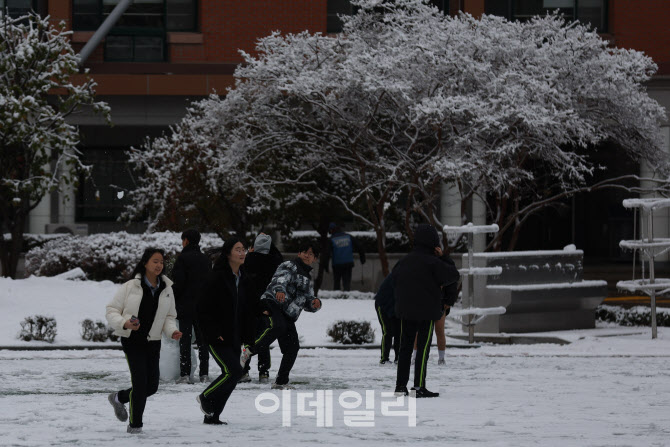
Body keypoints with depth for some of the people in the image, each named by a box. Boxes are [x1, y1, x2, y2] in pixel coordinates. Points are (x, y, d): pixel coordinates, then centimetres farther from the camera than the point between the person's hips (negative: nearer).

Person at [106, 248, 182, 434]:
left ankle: (119, 398, 34)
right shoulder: (130, 287, -6)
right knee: (140, 382, -11)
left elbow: (169, 317, 14)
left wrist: (172, 331, -7)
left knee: (152, 386, 5)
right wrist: (124, 323, -22)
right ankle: (135, 424, 6)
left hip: (153, 342, 5)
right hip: (132, 341, -5)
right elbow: (112, 310, -3)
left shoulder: (166, 289, 6)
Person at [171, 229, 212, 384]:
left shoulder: (183, 258, -10)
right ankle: (204, 373, 6)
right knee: (202, 340, 8)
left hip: (186, 305, -6)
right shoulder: (205, 259, 11)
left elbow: (178, 283, -14)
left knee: (185, 340, -4)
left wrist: (172, 301, -3)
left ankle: (185, 374, -9)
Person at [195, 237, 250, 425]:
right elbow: (203, 308, -14)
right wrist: (213, 333, -18)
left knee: (230, 374, 5)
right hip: (218, 338, -8)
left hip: (234, 337, 8)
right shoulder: (217, 277, -13)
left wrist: (245, 331, 10)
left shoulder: (243, 279, 10)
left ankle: (212, 416, 15)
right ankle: (205, 398, 6)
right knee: (233, 370, -17)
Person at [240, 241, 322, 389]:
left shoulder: (308, 279, 27)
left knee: (292, 348, -1)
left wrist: (315, 303, 2)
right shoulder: (289, 266, 3)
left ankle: (281, 382, 9)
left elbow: (308, 304, 27)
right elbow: (279, 281, -18)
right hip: (272, 303, -8)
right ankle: (248, 351, -33)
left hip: (288, 315, 8)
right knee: (278, 327, -38)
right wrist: (280, 290, -41)